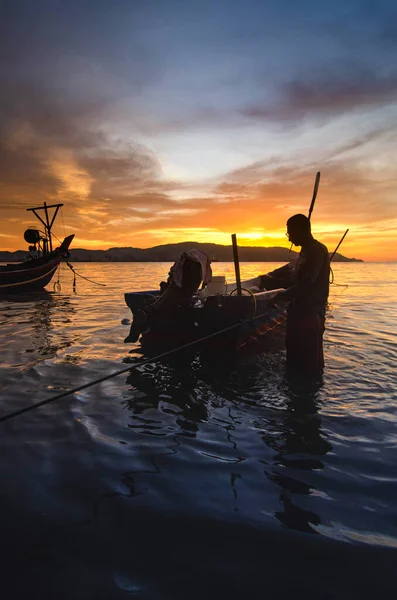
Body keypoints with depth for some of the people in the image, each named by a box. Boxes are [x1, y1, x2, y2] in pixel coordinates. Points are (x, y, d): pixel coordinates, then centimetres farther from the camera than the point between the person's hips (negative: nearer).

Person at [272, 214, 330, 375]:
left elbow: (306, 284, -22)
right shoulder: (306, 251, 17)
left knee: (310, 363, -4)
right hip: (299, 312, 10)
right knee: (295, 359, 16)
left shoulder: (317, 250, -14)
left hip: (311, 314, -10)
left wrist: (282, 296, -11)